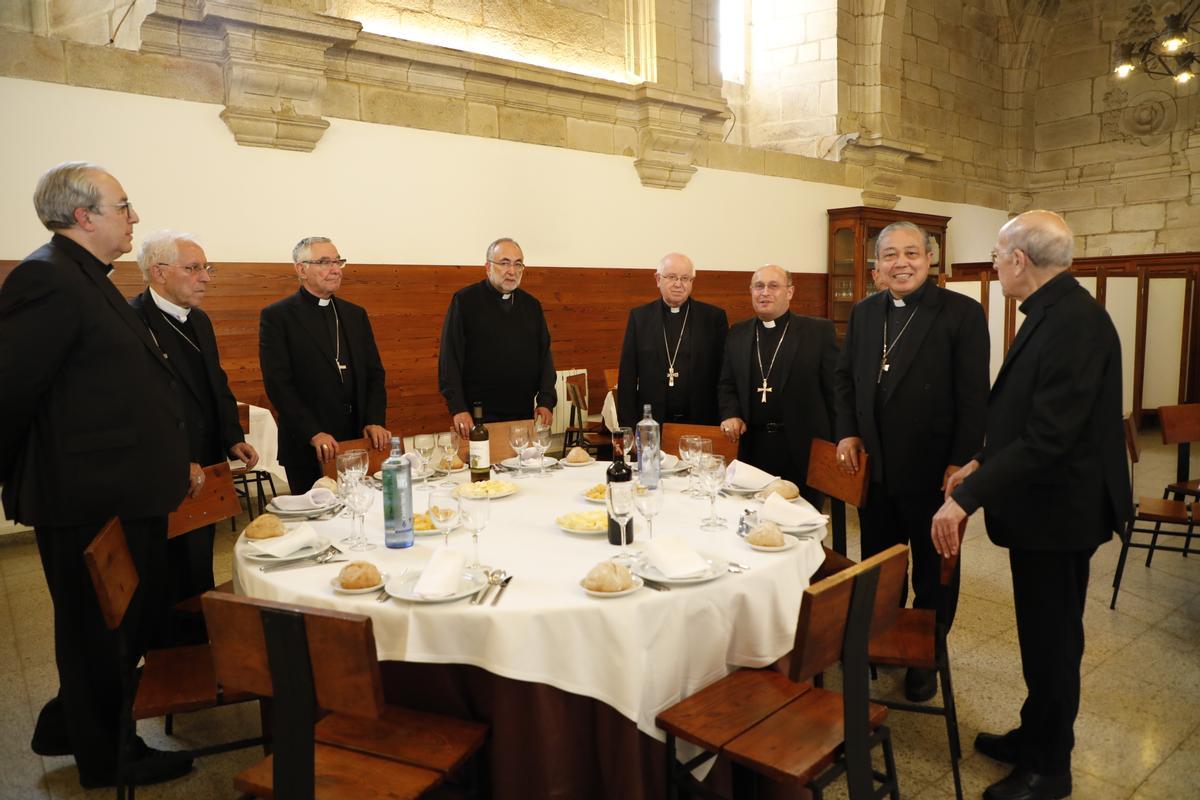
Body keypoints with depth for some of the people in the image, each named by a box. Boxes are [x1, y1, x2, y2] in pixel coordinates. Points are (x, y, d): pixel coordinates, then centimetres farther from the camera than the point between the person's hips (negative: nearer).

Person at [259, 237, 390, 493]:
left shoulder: (356, 314, 13)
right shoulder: (276, 316, -3)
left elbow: (374, 373, 11)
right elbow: (278, 383, -11)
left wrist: (375, 421, -4)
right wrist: (313, 433, -18)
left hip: (359, 443, 4)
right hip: (308, 449, -4)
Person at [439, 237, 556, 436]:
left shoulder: (531, 305, 12)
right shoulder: (465, 301, -3)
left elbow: (544, 355, 13)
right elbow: (450, 358, -6)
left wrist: (546, 401, 2)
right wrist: (458, 408, -13)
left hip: (523, 415, 4)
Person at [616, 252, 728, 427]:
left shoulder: (714, 317, 2)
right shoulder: (639, 317, 5)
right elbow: (627, 378, 3)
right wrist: (629, 426, -3)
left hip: (701, 423, 0)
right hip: (651, 424, 1)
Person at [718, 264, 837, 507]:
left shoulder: (818, 331, -2)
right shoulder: (737, 333, 11)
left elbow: (835, 389, -2)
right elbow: (726, 384, 15)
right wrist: (731, 414, -4)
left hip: (804, 448, -3)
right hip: (753, 447, 3)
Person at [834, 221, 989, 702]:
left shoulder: (962, 313, -10)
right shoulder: (864, 313, 7)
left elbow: (974, 396, -13)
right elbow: (846, 377, 14)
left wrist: (962, 463, -17)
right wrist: (847, 432, 1)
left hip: (932, 469, -4)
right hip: (874, 465, 5)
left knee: (933, 570, 13)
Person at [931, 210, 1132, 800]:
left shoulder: (1074, 322, -25)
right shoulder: (1053, 313, 6)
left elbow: (1049, 437, -30)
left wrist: (966, 499, -29)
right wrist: (981, 463, 13)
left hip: (1058, 511, -9)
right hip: (1043, 506, 9)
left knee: (1051, 641, 8)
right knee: (1044, 635, 22)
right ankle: (1037, 736, 41)